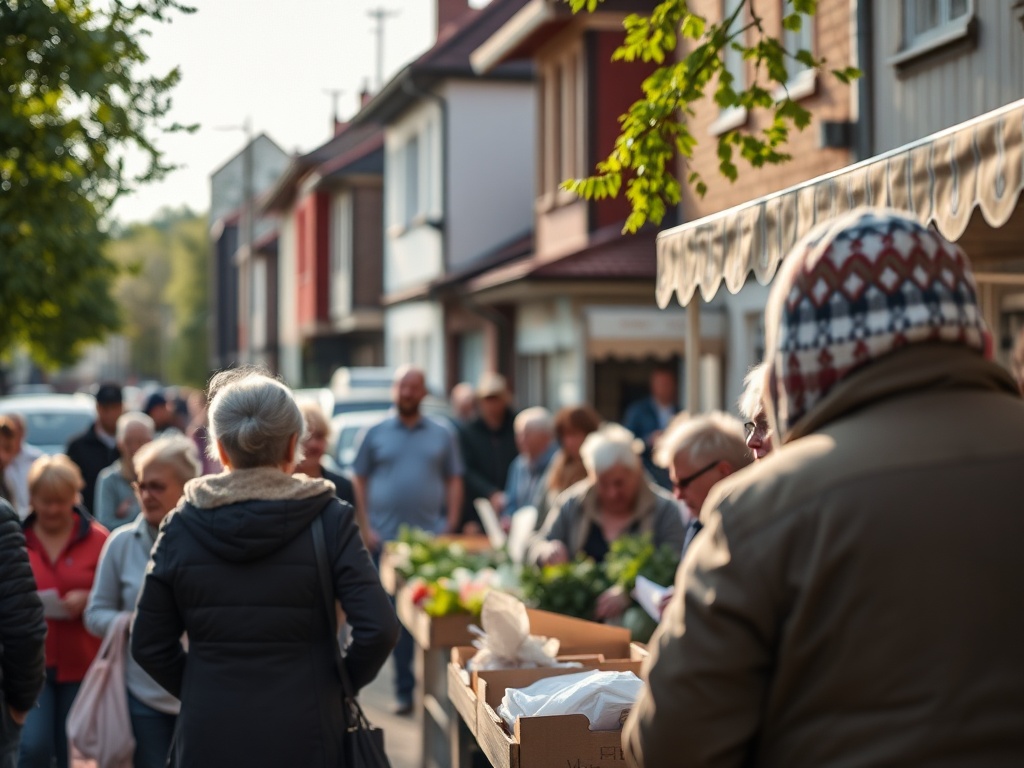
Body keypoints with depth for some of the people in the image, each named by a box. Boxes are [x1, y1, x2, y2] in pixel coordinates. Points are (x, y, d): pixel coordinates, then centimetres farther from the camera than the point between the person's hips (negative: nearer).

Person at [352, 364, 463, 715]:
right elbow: (360, 482, 7)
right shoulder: (376, 434, 7)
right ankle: (404, 690, 6)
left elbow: (454, 481, 10)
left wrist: (451, 524, -2)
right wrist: (366, 528, -3)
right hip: (387, 539, 0)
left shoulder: (441, 435, 10)